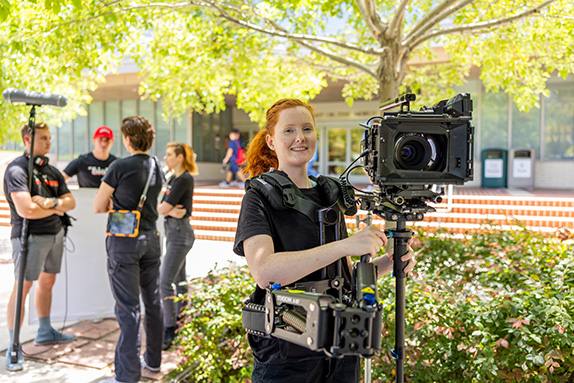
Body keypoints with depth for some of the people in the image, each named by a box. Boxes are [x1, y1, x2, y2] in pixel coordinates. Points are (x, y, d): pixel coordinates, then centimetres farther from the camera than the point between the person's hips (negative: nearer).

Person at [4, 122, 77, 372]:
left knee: (47, 281, 17)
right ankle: (13, 348, 3)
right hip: (30, 236, -8)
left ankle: (45, 332, 33)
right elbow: (26, 210, -24)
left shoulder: (52, 171, 10)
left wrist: (50, 202, -15)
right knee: (22, 287, -5)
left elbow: (70, 202, 6)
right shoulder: (16, 170, -13)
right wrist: (56, 208, -8)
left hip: (55, 233, 8)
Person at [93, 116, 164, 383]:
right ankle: (153, 360, 29)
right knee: (153, 301, 15)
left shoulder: (120, 167, -12)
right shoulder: (157, 168, 7)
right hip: (151, 238, 7)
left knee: (128, 308, -2)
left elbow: (98, 207, -5)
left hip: (124, 242, -6)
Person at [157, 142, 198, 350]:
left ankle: (169, 330, -4)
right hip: (173, 231, 10)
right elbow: (160, 207, 7)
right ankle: (182, 324, 26)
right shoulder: (174, 178, 14)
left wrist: (168, 209, 3)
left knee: (165, 282, -11)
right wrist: (171, 211, -12)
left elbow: (163, 208, -18)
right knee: (178, 281, 16)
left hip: (180, 233, -10)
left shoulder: (184, 179, -16)